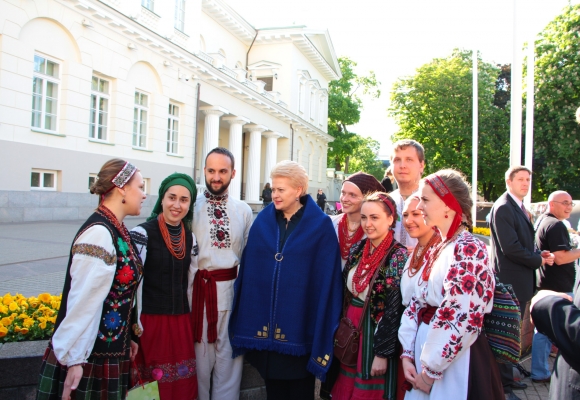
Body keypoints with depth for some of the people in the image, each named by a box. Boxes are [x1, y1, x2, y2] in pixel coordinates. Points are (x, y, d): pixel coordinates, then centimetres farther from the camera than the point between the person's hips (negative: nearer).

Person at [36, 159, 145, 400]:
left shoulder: (117, 230, 5)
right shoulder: (99, 233, -21)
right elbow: (83, 300, -23)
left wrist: (128, 337, 15)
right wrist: (74, 359, -20)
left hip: (112, 348, 8)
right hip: (89, 355, -8)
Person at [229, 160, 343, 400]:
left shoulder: (320, 225, -7)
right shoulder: (262, 221, 4)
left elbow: (326, 278, -8)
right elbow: (248, 269, 6)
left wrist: (323, 332, -10)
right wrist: (242, 323, 4)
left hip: (300, 324, -3)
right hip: (264, 322, 3)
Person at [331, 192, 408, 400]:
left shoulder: (398, 256, -16)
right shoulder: (358, 248, 2)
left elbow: (394, 310, -16)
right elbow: (345, 291, 8)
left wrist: (382, 353, -15)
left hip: (377, 332, -6)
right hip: (350, 326, 6)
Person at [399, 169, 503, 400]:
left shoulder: (468, 250, -17)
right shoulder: (438, 249, 9)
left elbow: (461, 320, -23)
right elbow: (417, 303, 8)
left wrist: (431, 370, -15)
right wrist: (408, 354, 0)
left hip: (455, 361, -7)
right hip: (427, 350, 7)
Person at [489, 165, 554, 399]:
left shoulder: (519, 208, 14)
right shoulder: (503, 208, -17)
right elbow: (511, 248, -23)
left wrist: (540, 255, 0)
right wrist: (539, 260, -10)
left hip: (520, 280, 10)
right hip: (510, 280, -10)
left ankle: (506, 377, 32)